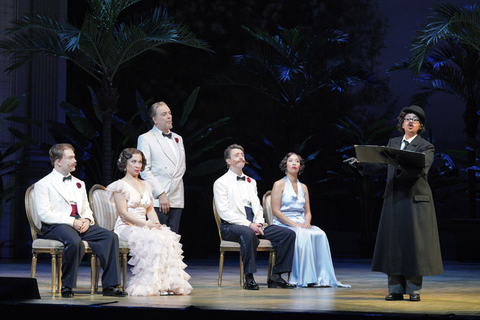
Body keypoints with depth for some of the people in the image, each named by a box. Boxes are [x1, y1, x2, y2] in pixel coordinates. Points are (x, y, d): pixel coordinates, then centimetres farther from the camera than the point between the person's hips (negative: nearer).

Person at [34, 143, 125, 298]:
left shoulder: (79, 183, 25)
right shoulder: (43, 185, 2)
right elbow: (44, 214, -9)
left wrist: (87, 220, -2)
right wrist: (72, 222, -16)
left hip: (80, 223, 7)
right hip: (56, 226, -7)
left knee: (111, 236, -16)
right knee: (74, 242, -39)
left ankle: (110, 285, -16)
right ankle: (66, 286, -21)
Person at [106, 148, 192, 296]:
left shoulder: (145, 185, 22)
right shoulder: (120, 185, 0)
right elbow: (123, 213, -9)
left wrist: (156, 223, -5)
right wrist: (145, 224, -20)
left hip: (143, 227, 6)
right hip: (126, 227, -6)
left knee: (169, 238, -26)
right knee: (153, 240, -35)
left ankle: (169, 282, -28)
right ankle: (151, 284, -32)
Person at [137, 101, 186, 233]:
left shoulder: (177, 138, 21)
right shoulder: (145, 138, 1)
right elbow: (144, 170, -7)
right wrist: (160, 194, -13)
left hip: (177, 200, 6)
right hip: (157, 200, -6)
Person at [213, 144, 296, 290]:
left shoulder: (251, 182, 25)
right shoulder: (221, 183, 3)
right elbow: (224, 212, -9)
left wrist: (259, 223, -3)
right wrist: (249, 225, -17)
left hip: (253, 224, 7)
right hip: (231, 226, -7)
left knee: (288, 233, -12)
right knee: (248, 233, -42)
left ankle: (276, 276, -12)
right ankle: (249, 278, -33)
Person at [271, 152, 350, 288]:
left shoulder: (303, 187, 20)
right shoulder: (279, 184, 3)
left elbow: (307, 211, 17)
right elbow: (276, 211, -7)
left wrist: (307, 223, -7)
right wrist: (294, 224, -17)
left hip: (301, 225, 5)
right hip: (283, 225, -5)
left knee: (320, 235, -27)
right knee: (303, 236, -36)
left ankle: (324, 277, -33)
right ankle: (306, 278, -37)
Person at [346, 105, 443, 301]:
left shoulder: (426, 147, 0)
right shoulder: (393, 143, 14)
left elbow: (420, 169, -17)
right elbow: (381, 167, 16)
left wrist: (398, 164, -31)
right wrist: (361, 164, 6)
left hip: (416, 199, -4)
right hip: (393, 199, 4)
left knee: (414, 243, -4)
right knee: (393, 243, 2)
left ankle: (414, 289, 4)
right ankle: (396, 289, 7)